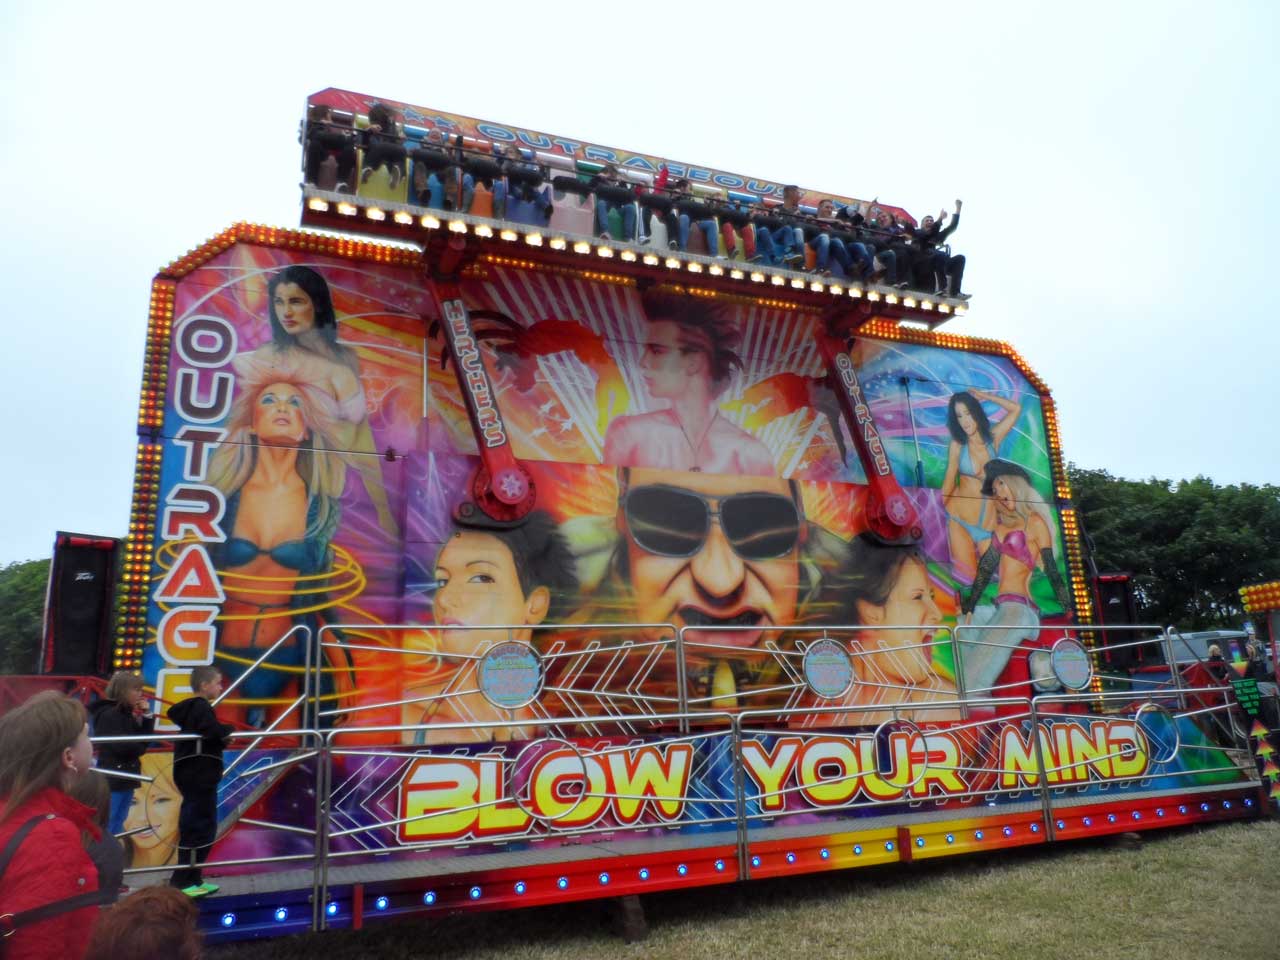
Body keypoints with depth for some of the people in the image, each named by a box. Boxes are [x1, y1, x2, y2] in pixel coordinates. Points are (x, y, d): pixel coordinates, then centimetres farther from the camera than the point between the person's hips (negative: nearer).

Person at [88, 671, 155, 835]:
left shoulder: (127, 713, 13)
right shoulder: (108, 714, -14)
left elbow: (144, 740, 11)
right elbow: (122, 746, -23)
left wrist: (146, 714, 1)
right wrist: (139, 748, -3)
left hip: (126, 778, 9)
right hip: (113, 780, -9)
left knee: (117, 827, 13)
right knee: (106, 828, -5)